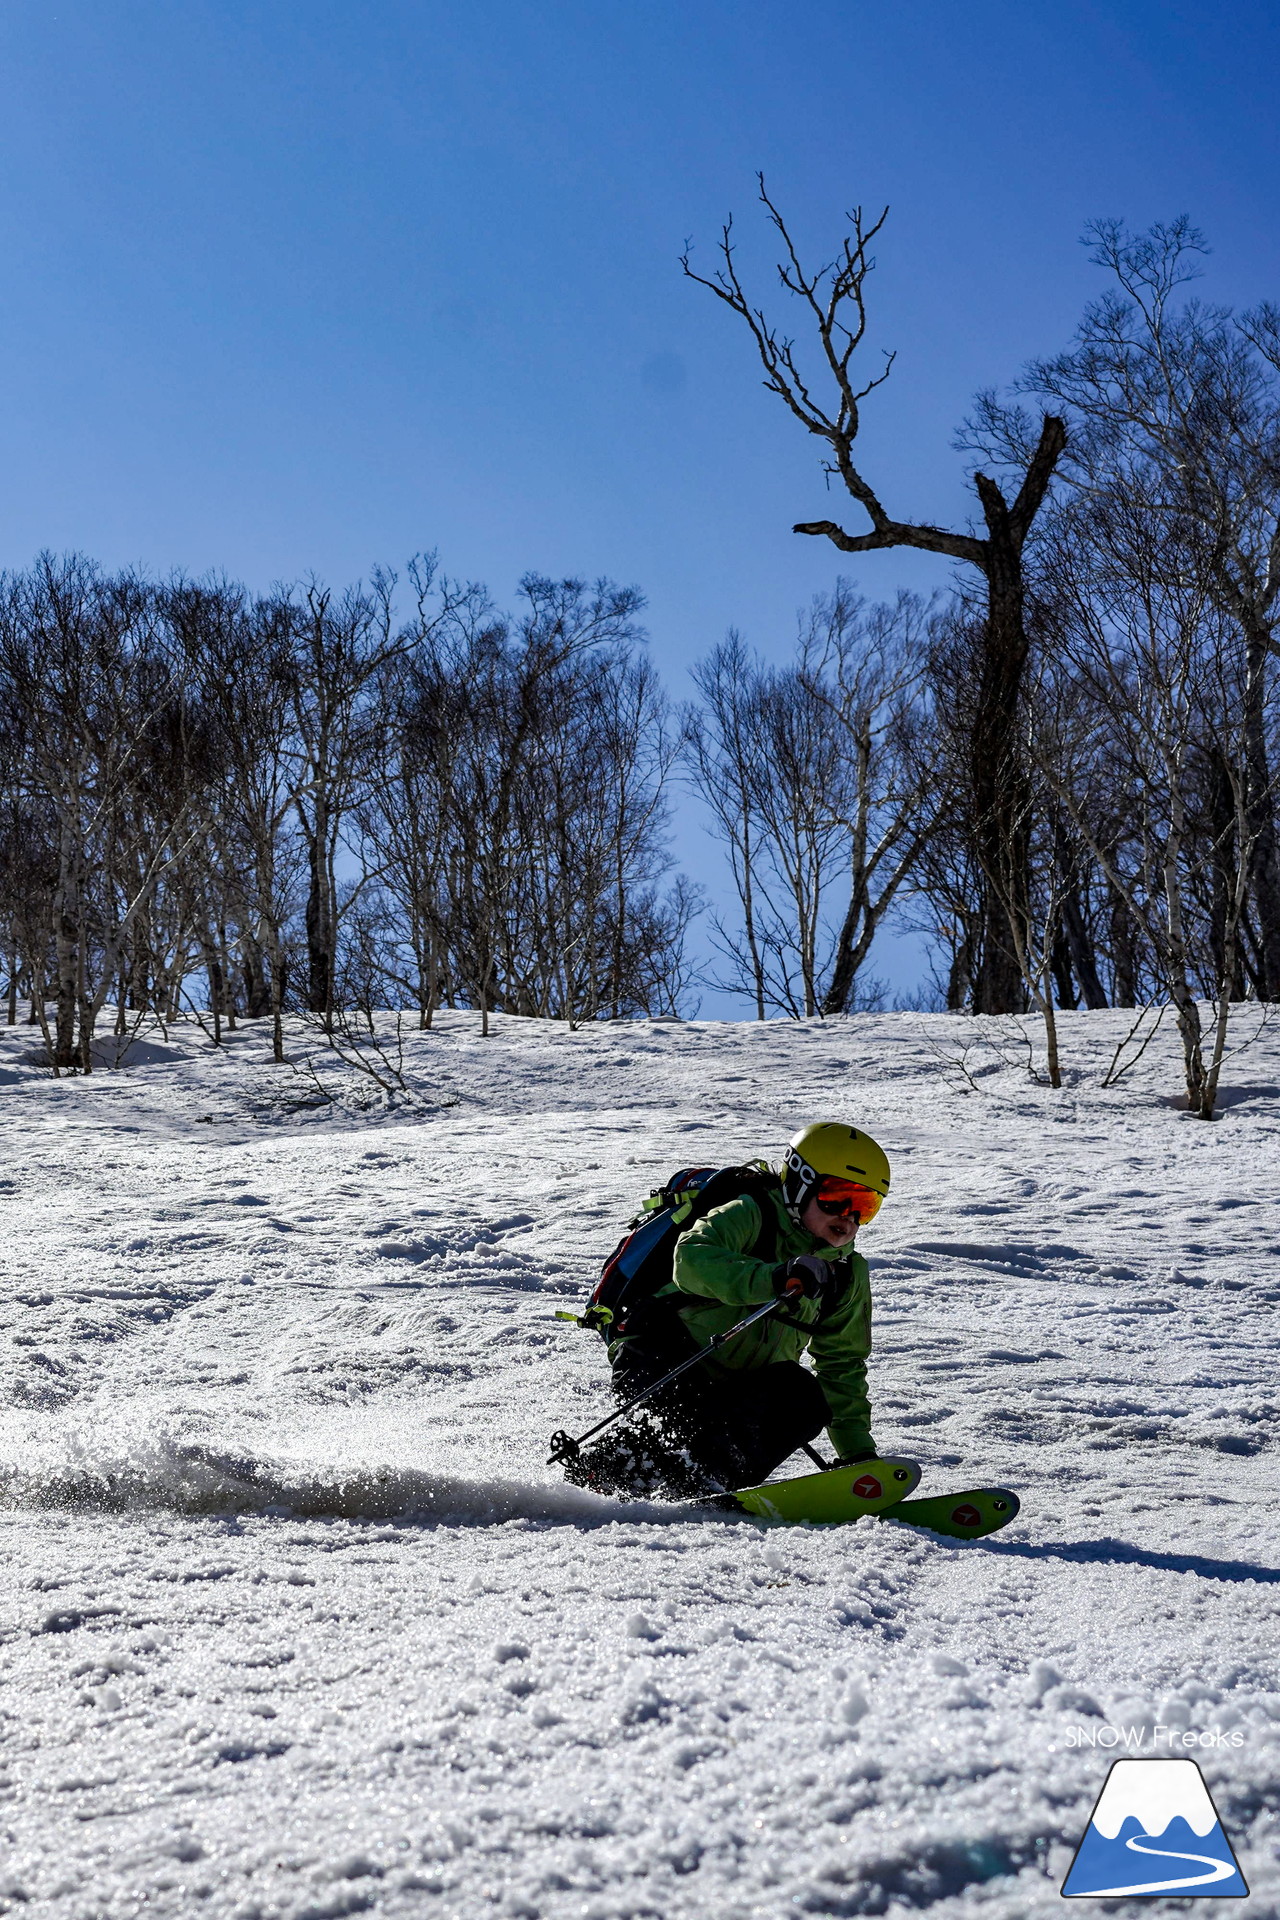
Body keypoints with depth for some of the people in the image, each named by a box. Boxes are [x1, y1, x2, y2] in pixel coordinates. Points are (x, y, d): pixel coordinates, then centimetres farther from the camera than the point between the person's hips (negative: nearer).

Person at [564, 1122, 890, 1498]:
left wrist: (858, 1452, 12)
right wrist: (773, 1280, -42)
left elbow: (843, 1366, 20)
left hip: (736, 1392, 5)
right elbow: (690, 1260, -28)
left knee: (804, 1400, -25)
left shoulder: (848, 1276, 11)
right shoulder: (748, 1216, -8)